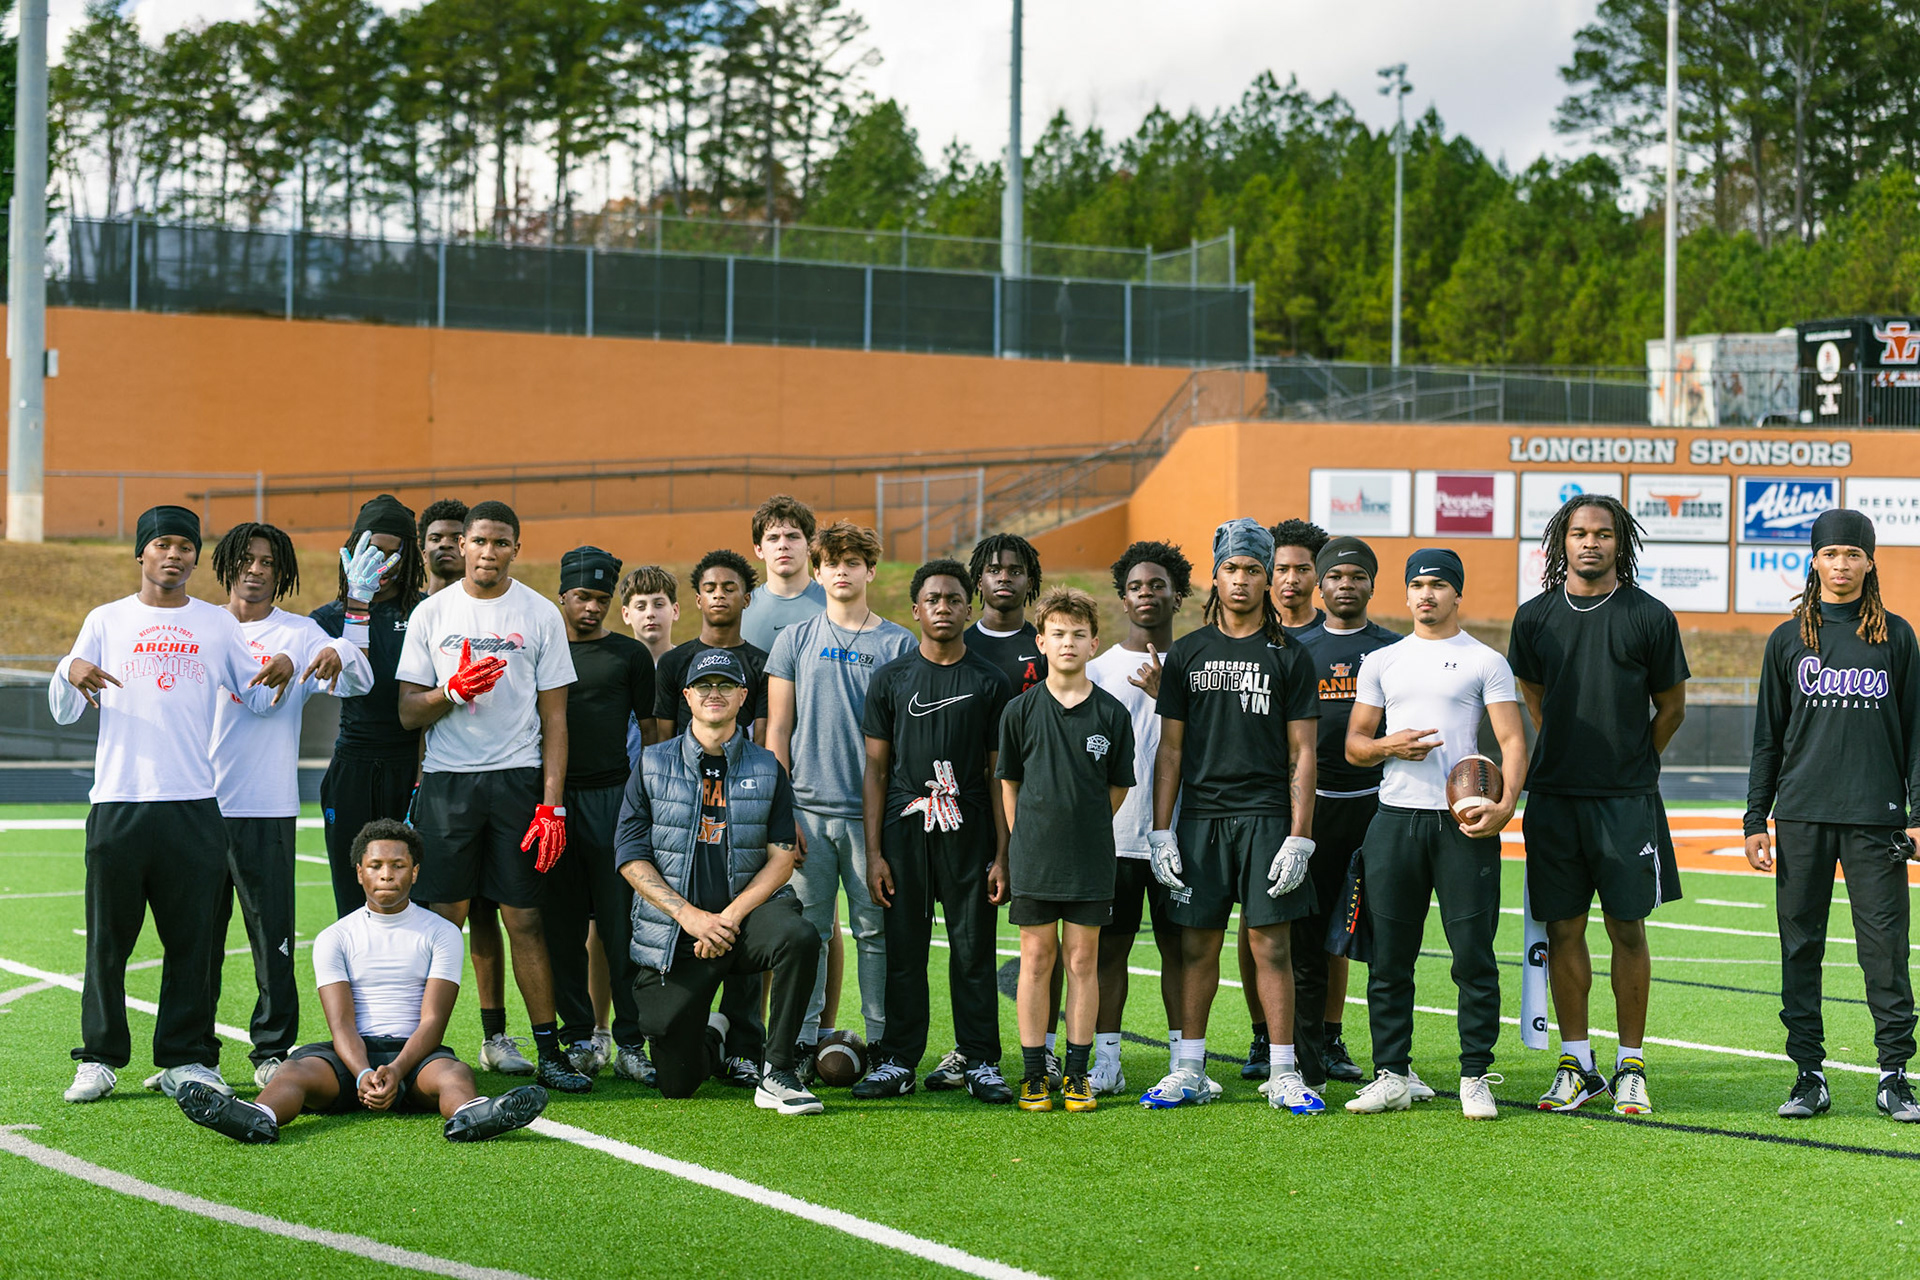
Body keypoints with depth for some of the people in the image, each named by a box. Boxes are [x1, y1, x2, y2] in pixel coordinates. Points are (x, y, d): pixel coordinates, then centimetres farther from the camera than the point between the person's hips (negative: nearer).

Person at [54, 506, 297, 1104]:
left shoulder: (217, 623, 13)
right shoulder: (107, 621, 10)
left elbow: (259, 700, 16)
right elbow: (64, 712, 9)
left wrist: (281, 671, -5)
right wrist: (70, 673, -12)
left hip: (194, 804, 1)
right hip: (118, 802, -1)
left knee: (193, 939, 1)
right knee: (108, 937, 0)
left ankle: (185, 1060, 8)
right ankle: (99, 1059, 9)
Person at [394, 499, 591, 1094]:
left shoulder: (541, 615, 5)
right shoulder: (432, 614, 7)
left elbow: (554, 719, 4)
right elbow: (408, 711, 6)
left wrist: (551, 805, -4)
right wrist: (454, 691, -15)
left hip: (517, 777, -1)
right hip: (446, 779, 1)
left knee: (525, 918, 0)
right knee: (444, 916, 0)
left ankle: (549, 1049, 4)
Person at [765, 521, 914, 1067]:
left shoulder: (898, 644, 5)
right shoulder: (796, 640, 9)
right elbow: (777, 729, 8)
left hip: (873, 811, -1)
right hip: (808, 808, 1)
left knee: (875, 930, 2)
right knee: (807, 929, 2)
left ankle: (882, 1042, 7)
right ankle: (801, 1040, 8)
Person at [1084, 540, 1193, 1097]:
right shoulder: (1098, 669, 9)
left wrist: (1164, 693, -17)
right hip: (1111, 833, 1)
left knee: (1178, 946, 3)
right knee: (1108, 946, 2)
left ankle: (1184, 1058, 9)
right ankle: (1105, 1060, 6)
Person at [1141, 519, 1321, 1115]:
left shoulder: (1288, 656, 4)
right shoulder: (1187, 653, 10)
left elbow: (1302, 754, 2)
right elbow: (1171, 749, 10)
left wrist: (1299, 838, -7)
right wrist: (1161, 831, 2)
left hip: (1266, 817, -2)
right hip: (1200, 816, 2)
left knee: (1270, 943, -3)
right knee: (1197, 944, 4)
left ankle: (1283, 1074, 2)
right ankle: (1189, 1071, 11)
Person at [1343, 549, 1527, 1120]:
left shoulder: (1485, 662, 6)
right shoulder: (1381, 662, 15)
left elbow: (1513, 741, 0)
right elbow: (1354, 745, 15)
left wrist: (1505, 805, -17)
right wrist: (1389, 745, -7)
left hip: (1464, 822, -3)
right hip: (1395, 819, 3)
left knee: (1474, 955, -4)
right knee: (1389, 956, 4)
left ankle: (1476, 1076, 3)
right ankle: (1391, 1074, 11)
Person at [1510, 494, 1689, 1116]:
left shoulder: (1649, 616, 0)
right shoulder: (1535, 616, 7)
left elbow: (1671, 707, 9)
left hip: (1627, 800, -2)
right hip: (1554, 796, 2)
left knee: (1628, 929, 0)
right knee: (1563, 929, 4)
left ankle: (1630, 1066, 8)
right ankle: (1576, 1066, 12)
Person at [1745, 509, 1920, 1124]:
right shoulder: (1788, 640, 10)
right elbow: (1768, 737, 12)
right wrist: (1755, 820, 5)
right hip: (1802, 816, 1)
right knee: (1800, 945, 2)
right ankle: (1809, 1075, 9)